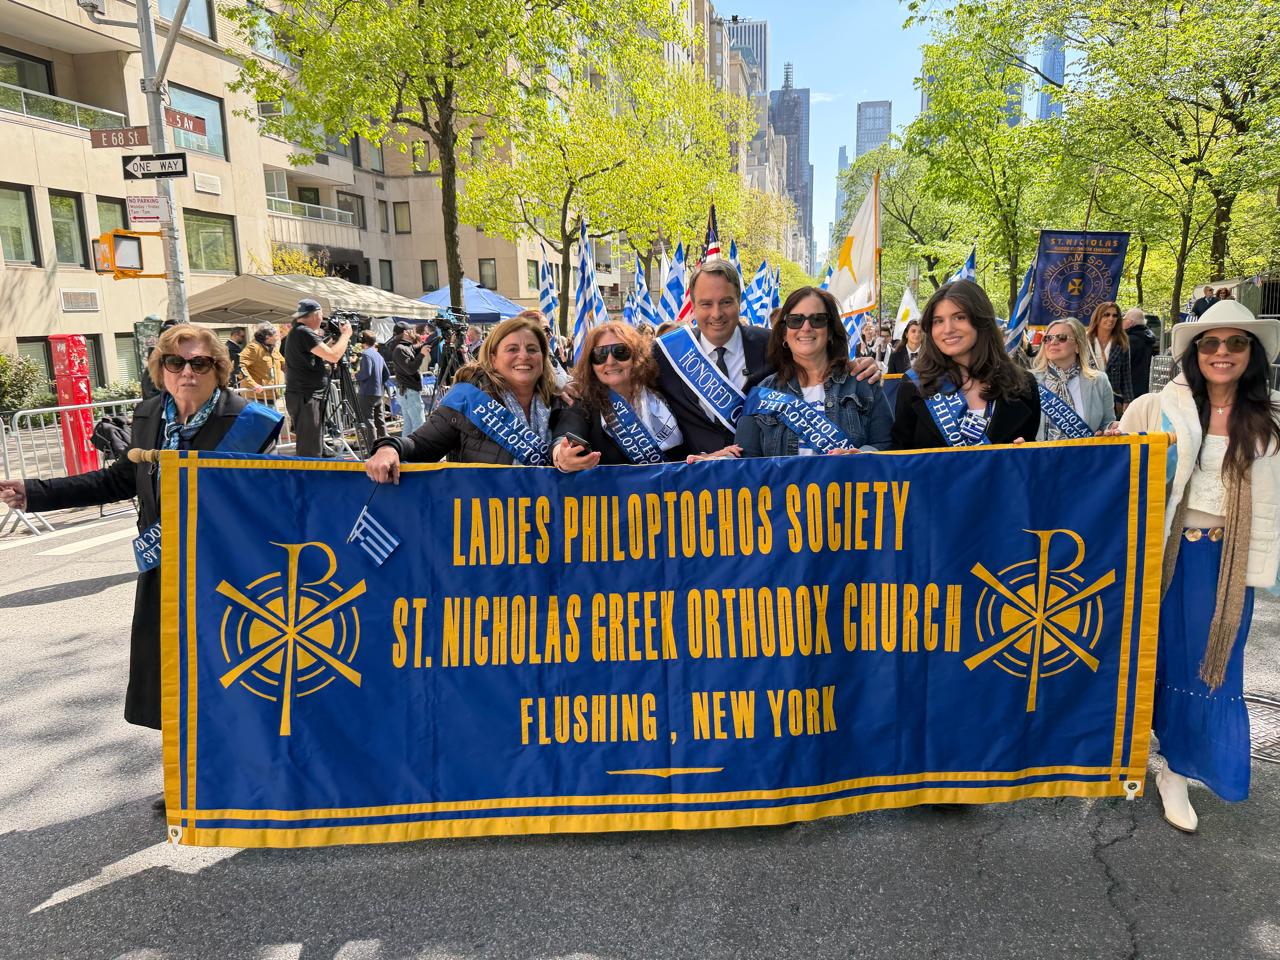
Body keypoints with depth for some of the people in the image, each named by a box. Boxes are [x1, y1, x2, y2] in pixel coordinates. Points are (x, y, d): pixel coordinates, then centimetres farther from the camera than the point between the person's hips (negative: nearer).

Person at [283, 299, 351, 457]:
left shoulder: (296, 332, 18)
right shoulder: (304, 333, -14)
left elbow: (322, 353, 26)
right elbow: (333, 356, -20)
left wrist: (337, 337, 18)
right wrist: (346, 334, -5)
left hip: (309, 396, 11)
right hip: (305, 398, -11)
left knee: (315, 447, 16)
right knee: (309, 450, -11)